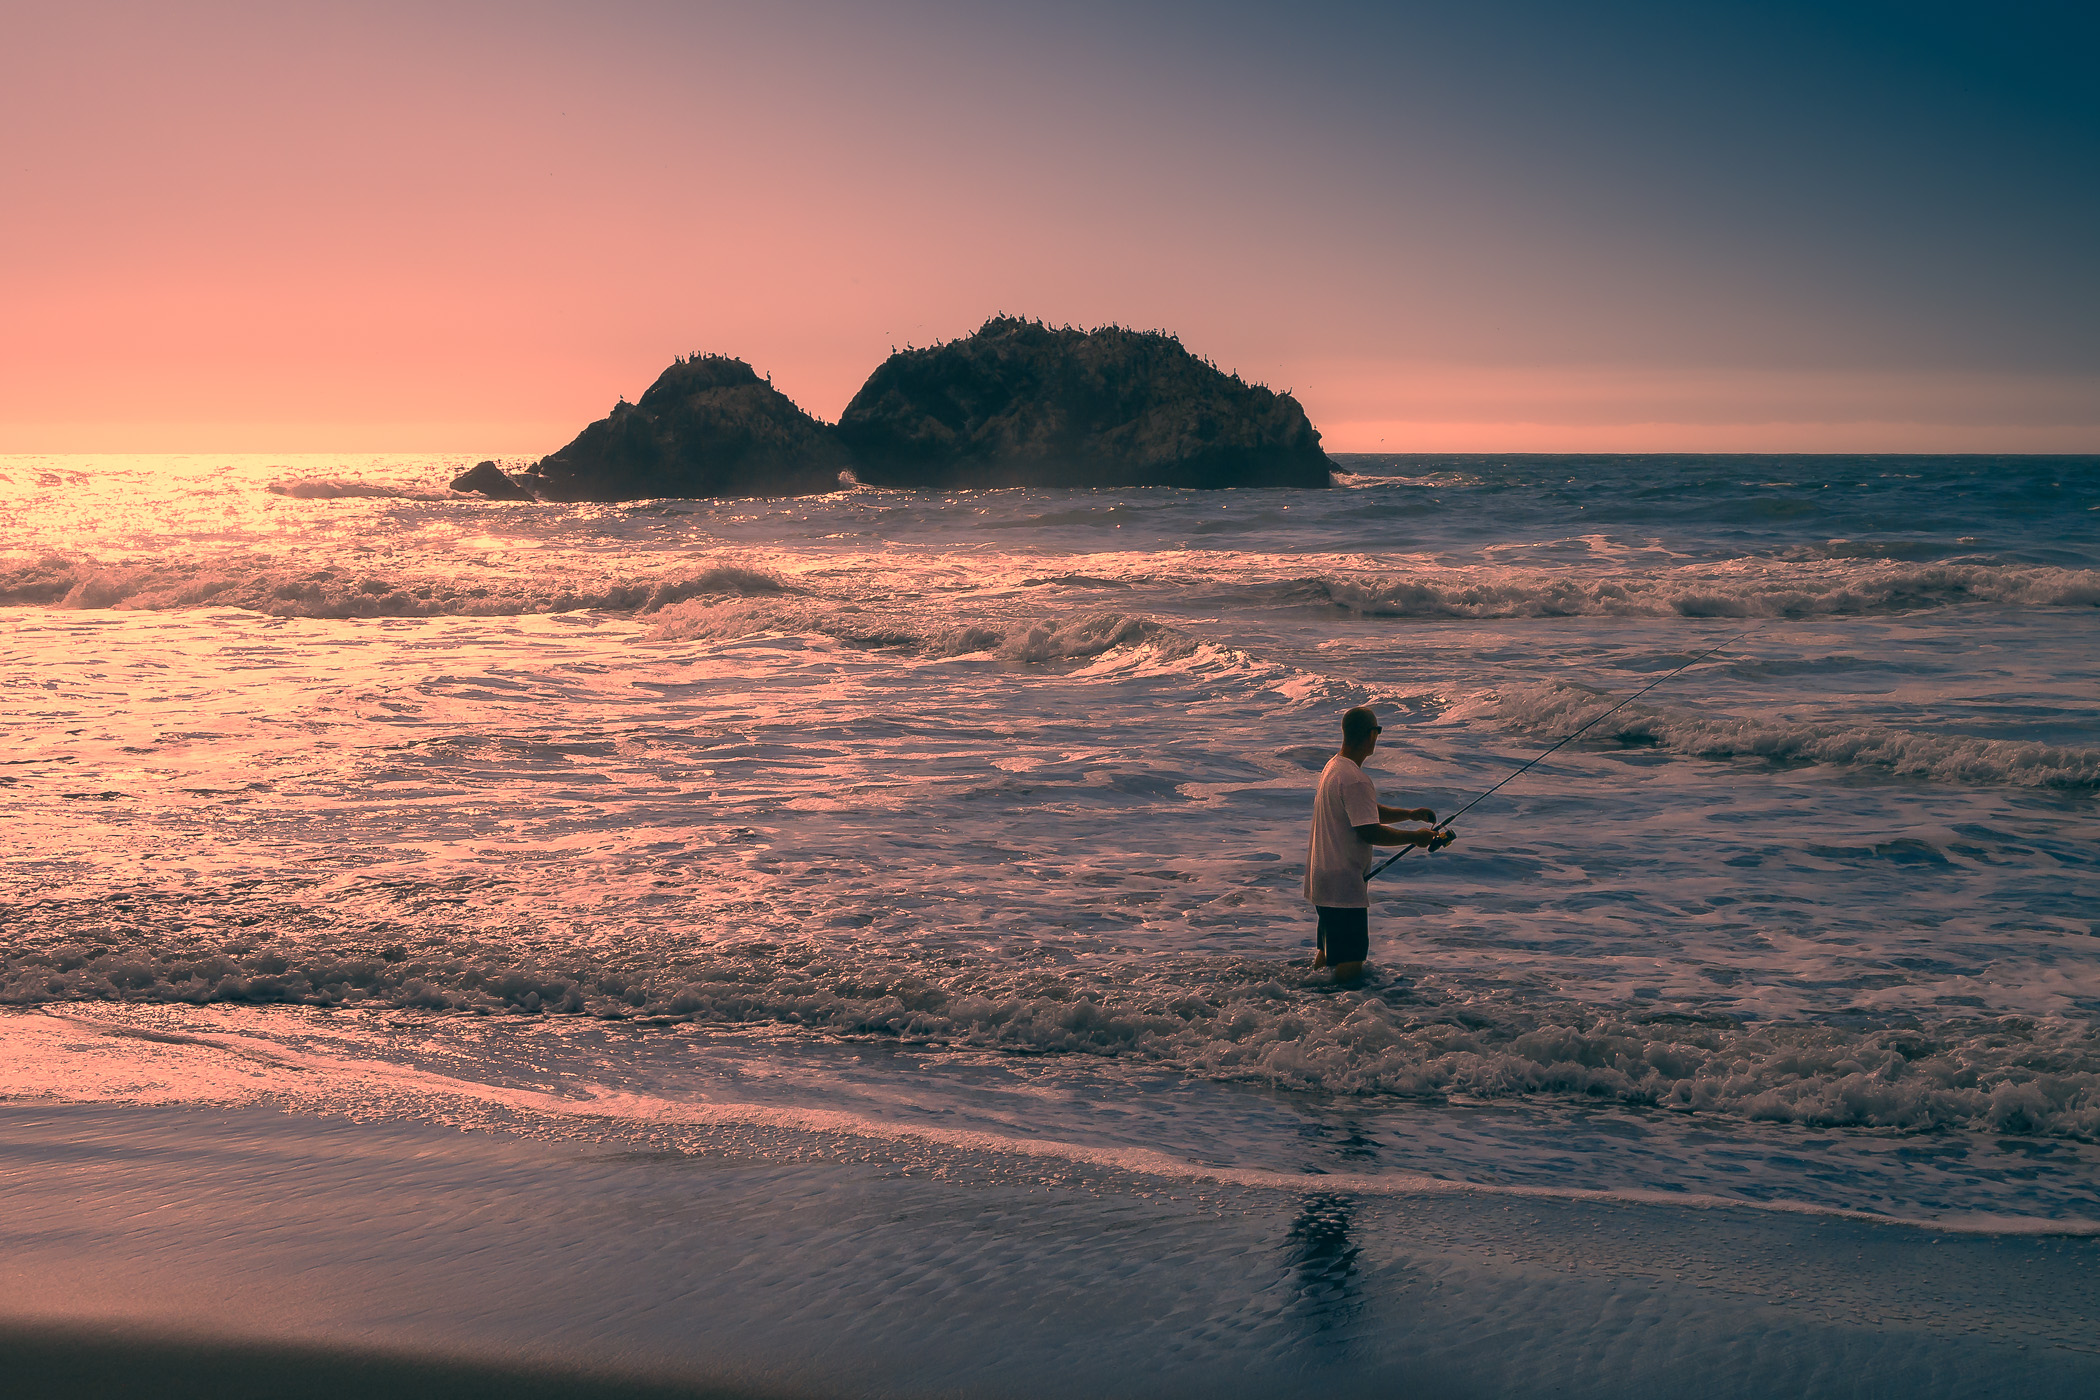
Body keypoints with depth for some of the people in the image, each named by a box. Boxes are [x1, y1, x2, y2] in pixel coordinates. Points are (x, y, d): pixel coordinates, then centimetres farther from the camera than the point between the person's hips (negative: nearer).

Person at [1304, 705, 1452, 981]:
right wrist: (1415, 837, -12)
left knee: (1328, 955, 21)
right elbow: (1369, 832, -23)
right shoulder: (1354, 779, -21)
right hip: (1343, 886, -11)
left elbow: (1371, 812, 22)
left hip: (1323, 880, 11)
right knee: (1350, 966, -8)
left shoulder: (1333, 766, 13)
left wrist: (1408, 813, 11)